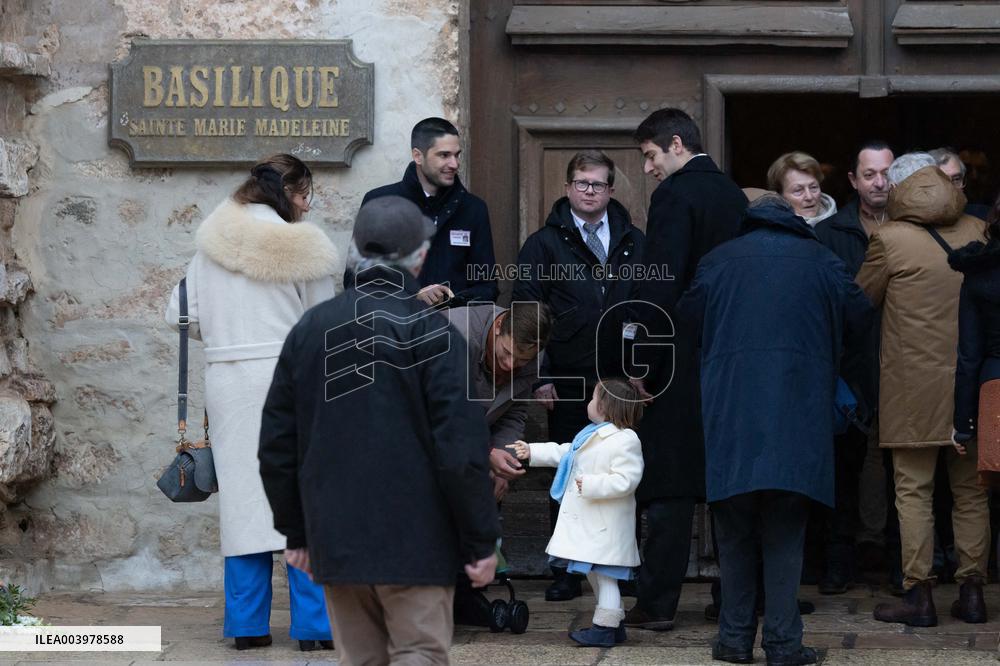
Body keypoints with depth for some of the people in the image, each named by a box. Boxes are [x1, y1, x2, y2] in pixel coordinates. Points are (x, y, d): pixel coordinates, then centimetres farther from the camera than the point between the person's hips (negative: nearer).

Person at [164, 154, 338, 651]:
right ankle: (314, 625, 2)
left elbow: (180, 315, 7)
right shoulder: (302, 248, -6)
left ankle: (247, 625, 10)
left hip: (226, 381, 4)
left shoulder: (212, 245, 5)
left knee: (242, 497, 8)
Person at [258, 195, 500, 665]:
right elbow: (461, 448, -13)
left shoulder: (309, 328, 9)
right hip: (414, 541, -5)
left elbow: (277, 443, 12)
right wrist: (481, 541, -6)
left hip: (334, 540, 5)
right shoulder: (431, 332, -8)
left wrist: (295, 532, 19)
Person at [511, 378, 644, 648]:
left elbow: (626, 480, -25)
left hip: (605, 525, -11)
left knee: (603, 574, -5)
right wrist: (531, 452, 23)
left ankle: (606, 627, 1)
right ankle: (612, 623, 29)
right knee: (594, 574, 18)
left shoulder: (625, 441, -19)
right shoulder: (591, 434, 13)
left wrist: (591, 484, -26)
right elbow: (563, 453, 25)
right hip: (587, 522, 11)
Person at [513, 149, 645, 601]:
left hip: (622, 379, 1)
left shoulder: (635, 243, 11)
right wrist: (539, 377, -6)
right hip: (568, 384, -1)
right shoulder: (544, 245, 6)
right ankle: (566, 572, 10)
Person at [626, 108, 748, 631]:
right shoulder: (734, 195, 12)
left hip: (682, 361, -8)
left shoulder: (675, 195, -12)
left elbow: (660, 288, -18)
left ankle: (656, 602, -3)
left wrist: (645, 365, -14)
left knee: (668, 486, -4)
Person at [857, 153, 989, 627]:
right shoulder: (978, 233, 5)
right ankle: (972, 592, 13)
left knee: (914, 490, 1)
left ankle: (919, 596, -1)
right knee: (970, 490, 11)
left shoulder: (890, 240, -8)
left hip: (914, 386, -4)